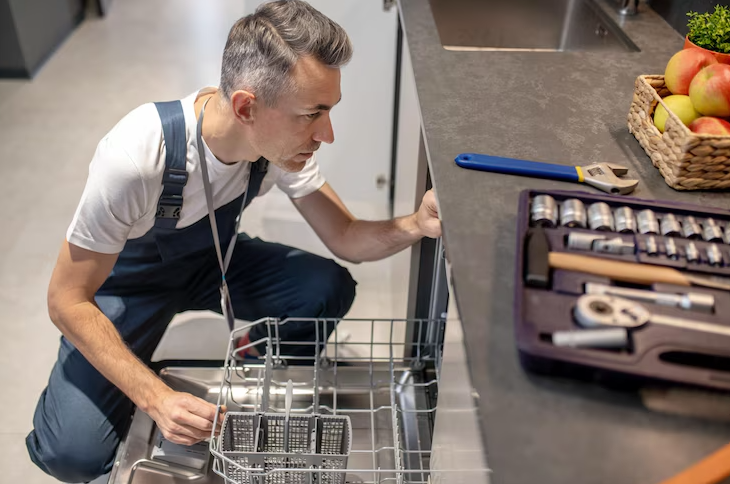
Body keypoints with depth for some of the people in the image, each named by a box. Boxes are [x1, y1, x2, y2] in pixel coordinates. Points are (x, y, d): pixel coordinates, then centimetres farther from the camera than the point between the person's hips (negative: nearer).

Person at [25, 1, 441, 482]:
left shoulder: (285, 141, -21)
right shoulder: (135, 157, -37)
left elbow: (346, 238, -12)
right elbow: (68, 301, -27)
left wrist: (416, 225, -33)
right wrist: (158, 399, -36)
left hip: (212, 258, 4)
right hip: (126, 278, -4)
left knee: (329, 288, -20)